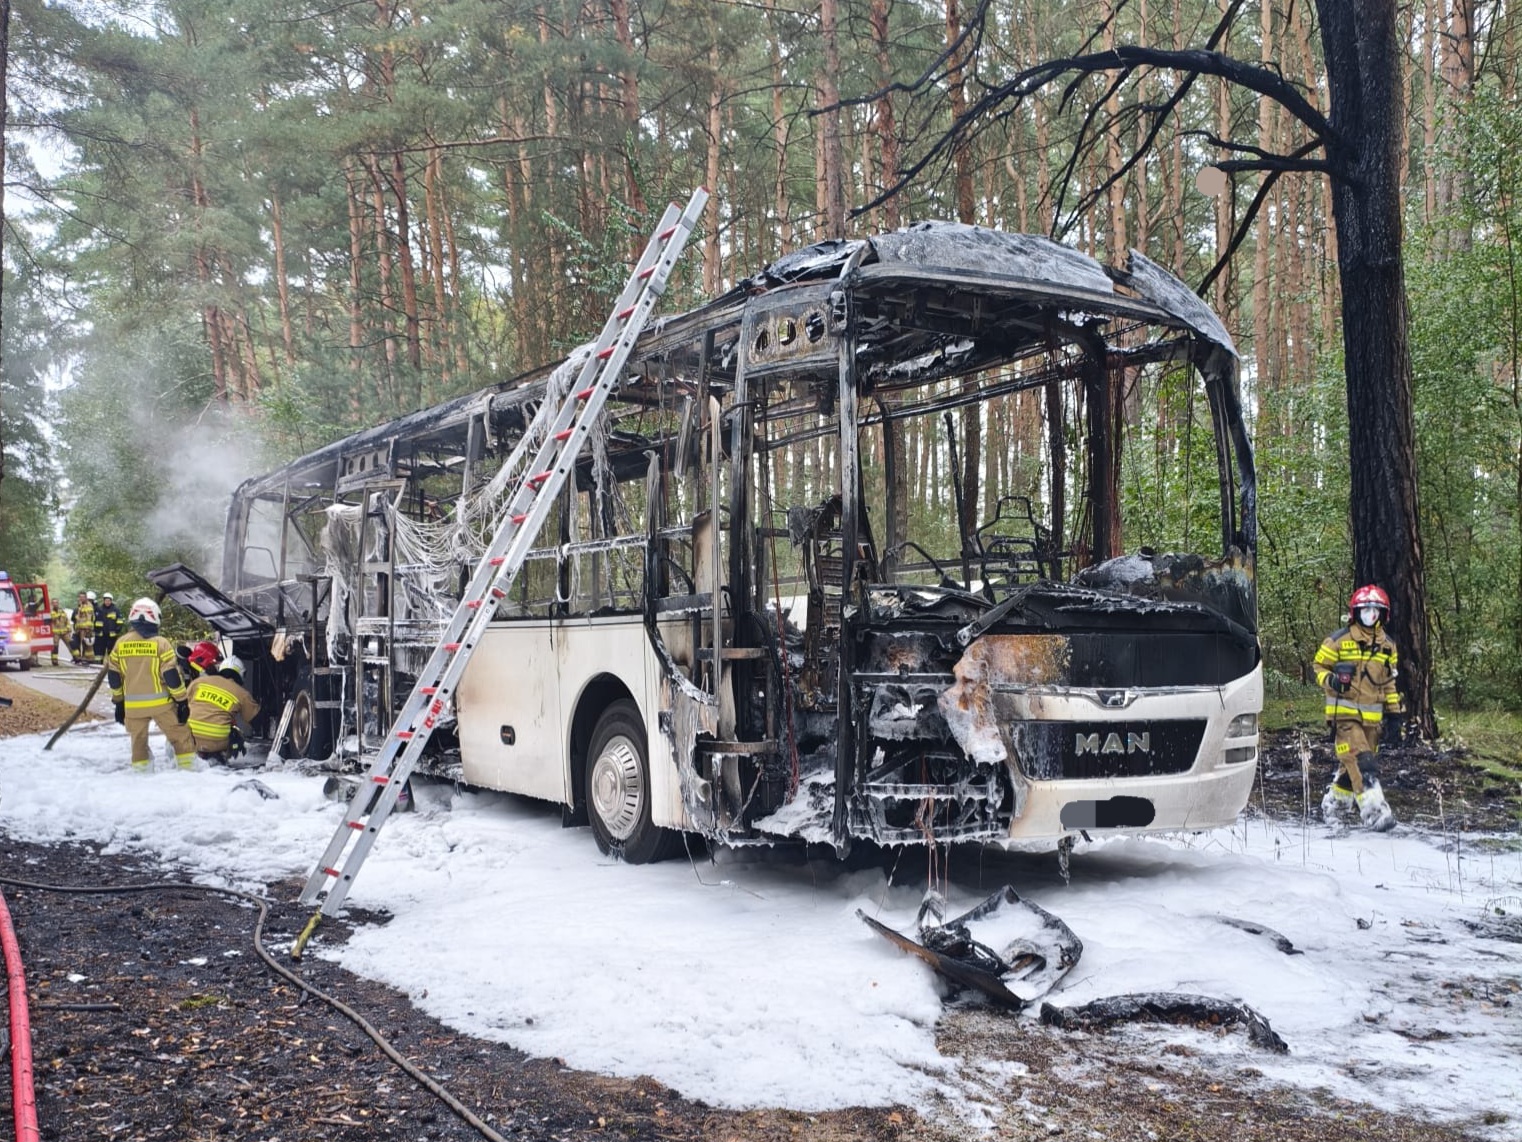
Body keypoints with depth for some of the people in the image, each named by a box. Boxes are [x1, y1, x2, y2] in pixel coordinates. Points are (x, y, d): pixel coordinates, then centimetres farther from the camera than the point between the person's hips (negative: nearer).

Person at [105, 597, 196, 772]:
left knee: (138, 738, 18)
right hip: (161, 703, -3)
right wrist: (182, 700, -4)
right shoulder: (161, 643, -9)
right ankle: (187, 764, 5)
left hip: (133, 704, 3)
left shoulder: (120, 644, 3)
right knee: (179, 734, 6)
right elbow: (172, 675, -11)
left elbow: (113, 675, 8)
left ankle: (140, 767, 22)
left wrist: (118, 700, 19)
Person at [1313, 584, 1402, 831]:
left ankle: (1333, 802, 29)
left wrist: (1394, 712, 17)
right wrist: (1331, 681, -19)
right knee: (1361, 763, -18)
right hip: (1345, 714, -6)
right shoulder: (1338, 640, -4)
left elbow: (1389, 682, 22)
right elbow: (1320, 666, 3)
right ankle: (1374, 810, -23)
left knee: (1352, 764, 11)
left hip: (1372, 717, 6)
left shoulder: (1387, 646, 14)